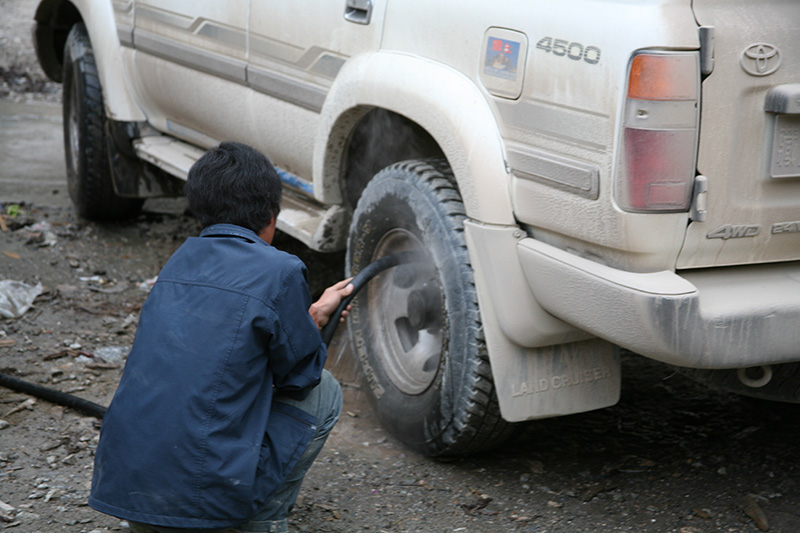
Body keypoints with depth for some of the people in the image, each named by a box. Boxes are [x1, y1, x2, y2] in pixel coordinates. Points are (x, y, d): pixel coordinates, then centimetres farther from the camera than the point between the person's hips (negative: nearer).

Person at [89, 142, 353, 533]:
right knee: (324, 394, 14)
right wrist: (316, 320, 23)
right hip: (201, 496, -7)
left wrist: (311, 315, 33)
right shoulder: (279, 271, -8)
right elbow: (301, 375, 4)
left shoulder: (182, 259, 13)